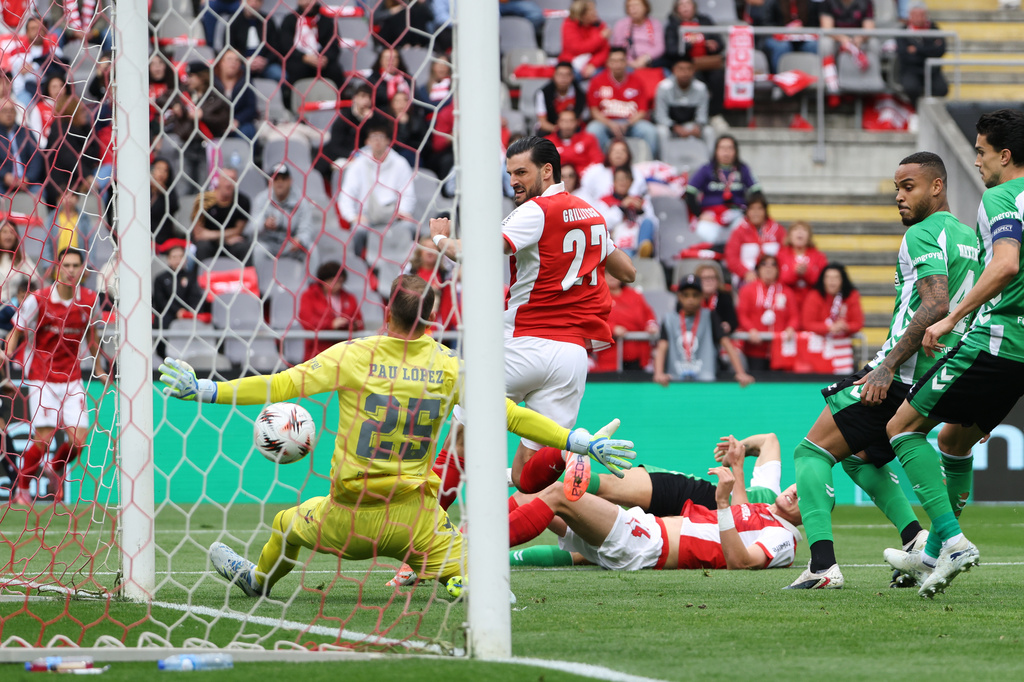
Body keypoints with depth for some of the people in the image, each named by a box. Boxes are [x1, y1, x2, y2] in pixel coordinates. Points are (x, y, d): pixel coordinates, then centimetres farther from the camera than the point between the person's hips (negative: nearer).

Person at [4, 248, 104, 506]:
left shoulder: (89, 300, 0)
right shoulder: (38, 300, -10)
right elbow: (17, 331, 0)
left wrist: (99, 369, 23)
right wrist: (7, 353, -19)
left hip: (72, 378, 3)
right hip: (41, 376, -3)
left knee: (78, 440, -7)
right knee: (43, 439, -11)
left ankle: (56, 470, 26)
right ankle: (22, 488, 11)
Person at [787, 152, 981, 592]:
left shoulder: (923, 234, -11)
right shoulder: (967, 237, 17)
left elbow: (935, 307, -24)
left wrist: (888, 366, -25)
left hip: (901, 375, -9)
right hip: (940, 380, 9)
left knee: (812, 452, -5)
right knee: (858, 455, 25)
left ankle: (822, 565, -18)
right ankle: (918, 540, 8)